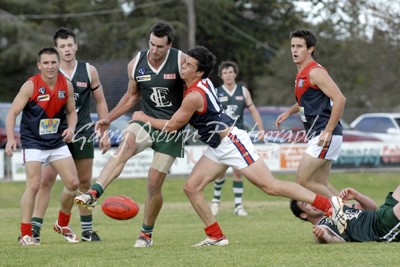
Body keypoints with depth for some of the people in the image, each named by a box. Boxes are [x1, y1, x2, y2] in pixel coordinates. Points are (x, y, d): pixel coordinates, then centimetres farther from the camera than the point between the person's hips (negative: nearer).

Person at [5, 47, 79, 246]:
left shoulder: (66, 85, -1)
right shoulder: (30, 86, -14)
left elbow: (71, 111, 12)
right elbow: (12, 113, -14)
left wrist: (71, 128, -8)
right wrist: (10, 139, -26)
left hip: (58, 142, 5)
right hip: (33, 142, -5)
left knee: (73, 183, 2)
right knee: (33, 186, -15)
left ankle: (62, 224, 24)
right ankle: (25, 234, -8)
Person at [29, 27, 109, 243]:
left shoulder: (88, 71, 2)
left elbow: (100, 102, 9)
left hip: (82, 133, 2)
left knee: (85, 183, 9)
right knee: (45, 180, -11)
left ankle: (87, 230, 18)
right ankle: (34, 228, -10)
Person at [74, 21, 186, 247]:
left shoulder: (181, 61, -11)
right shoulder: (136, 64, 0)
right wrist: (109, 119, 11)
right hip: (147, 121, 2)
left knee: (154, 183, -4)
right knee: (125, 145, -32)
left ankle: (147, 234, 16)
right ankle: (93, 194, -48)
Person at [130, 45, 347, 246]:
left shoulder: (194, 96, -22)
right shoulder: (202, 82, 6)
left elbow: (171, 126, -12)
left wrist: (145, 118, 3)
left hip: (232, 142, -10)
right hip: (218, 147, 10)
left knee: (270, 186, -12)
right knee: (191, 188, 3)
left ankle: (329, 205, -11)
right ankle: (216, 237, 6)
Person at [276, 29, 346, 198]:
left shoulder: (315, 72, -13)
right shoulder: (301, 73, 16)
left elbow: (340, 99, -22)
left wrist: (328, 131, -23)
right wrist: (289, 112, 19)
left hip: (325, 135, -10)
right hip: (316, 135, 10)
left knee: (302, 179, -12)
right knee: (320, 184, 11)